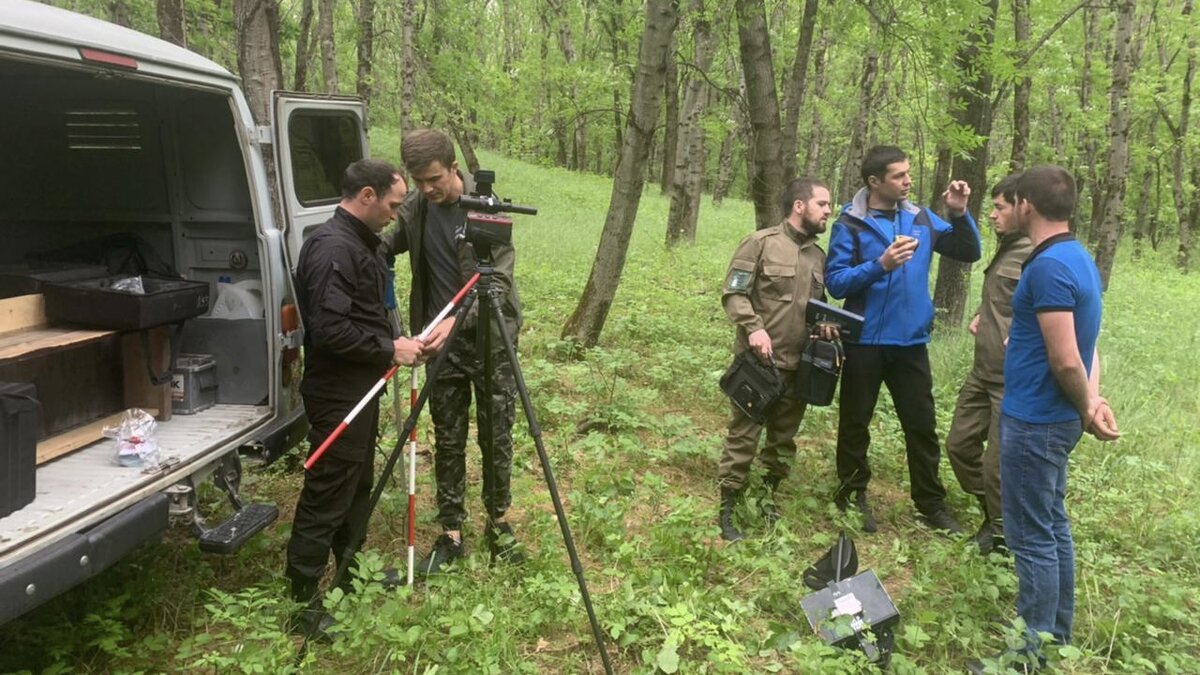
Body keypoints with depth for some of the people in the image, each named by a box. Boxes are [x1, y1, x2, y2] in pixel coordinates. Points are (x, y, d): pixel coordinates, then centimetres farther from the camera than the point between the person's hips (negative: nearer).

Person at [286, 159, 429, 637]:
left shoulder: (360, 242, 12)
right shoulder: (333, 247, -21)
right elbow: (330, 329, -28)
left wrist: (399, 341, 9)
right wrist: (390, 350, -20)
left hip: (360, 389, 11)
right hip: (337, 394, -11)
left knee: (358, 485, 20)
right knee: (326, 496, -3)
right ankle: (301, 601, 8)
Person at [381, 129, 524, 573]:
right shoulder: (415, 208, 0)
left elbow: (500, 280, -19)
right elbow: (389, 244, 18)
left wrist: (458, 319, -33)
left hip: (490, 340, -3)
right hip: (442, 342, 4)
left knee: (496, 439, 7)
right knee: (448, 442, 9)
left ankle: (498, 523, 27)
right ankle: (451, 533, 20)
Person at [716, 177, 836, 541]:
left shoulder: (818, 255, 13)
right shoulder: (760, 243, -7)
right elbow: (733, 294, -9)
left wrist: (826, 323, 2)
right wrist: (753, 327, -23)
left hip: (799, 365, 6)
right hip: (757, 361, -6)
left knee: (783, 439, 14)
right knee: (743, 436, -1)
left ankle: (768, 500, 30)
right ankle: (726, 509, 9)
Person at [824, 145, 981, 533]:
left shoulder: (922, 219, 5)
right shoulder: (850, 225, -8)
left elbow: (968, 253, 7)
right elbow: (835, 282, -13)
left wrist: (959, 214, -8)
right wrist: (880, 265, -23)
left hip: (911, 341, 4)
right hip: (865, 341, -3)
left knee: (922, 424, 10)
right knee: (855, 422, 9)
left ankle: (932, 504, 23)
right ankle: (853, 495, 26)